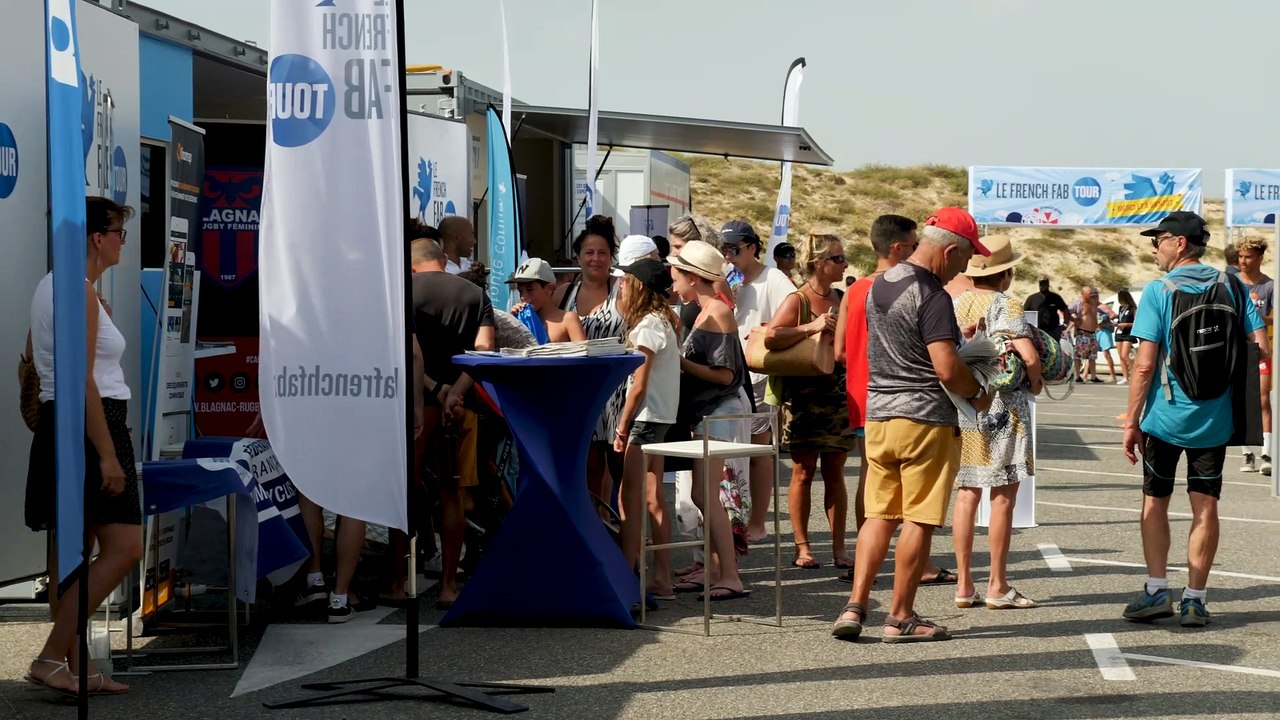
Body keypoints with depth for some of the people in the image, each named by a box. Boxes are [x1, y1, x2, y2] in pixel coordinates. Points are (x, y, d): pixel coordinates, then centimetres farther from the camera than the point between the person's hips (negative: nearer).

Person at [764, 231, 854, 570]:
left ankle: (838, 547, 8)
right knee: (803, 472, 2)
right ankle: (802, 546, 9)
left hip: (839, 396, 4)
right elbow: (770, 338, -19)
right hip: (804, 397, -4)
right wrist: (811, 328, -21)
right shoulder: (797, 300, -5)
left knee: (834, 473, 6)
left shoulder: (843, 300, 11)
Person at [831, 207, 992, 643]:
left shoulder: (878, 287, 12)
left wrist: (954, 336, 20)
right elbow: (947, 369, -20)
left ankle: (855, 606, 2)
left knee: (879, 514, 11)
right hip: (925, 418, -8)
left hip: (878, 414, 8)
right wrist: (978, 393, -2)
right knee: (919, 520, 1)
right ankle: (901, 618, 6)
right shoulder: (931, 295, -15)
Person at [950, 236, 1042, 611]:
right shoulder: (1005, 306, -11)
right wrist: (1035, 384, -3)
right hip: (1003, 410, -6)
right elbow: (1029, 356, -21)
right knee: (1002, 496, 1)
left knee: (966, 495, 9)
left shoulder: (955, 305, 6)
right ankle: (998, 587, 5)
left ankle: (964, 585, 11)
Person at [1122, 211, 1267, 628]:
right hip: (1215, 419, 3)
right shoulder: (1231, 286, 1)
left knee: (1155, 501, 12)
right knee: (1205, 506, 7)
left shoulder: (1159, 291, -10)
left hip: (1166, 417, -3)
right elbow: (1261, 348, -3)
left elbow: (1145, 364, -13)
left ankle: (1157, 591, 8)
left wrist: (1131, 422, -7)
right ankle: (1195, 600, 8)